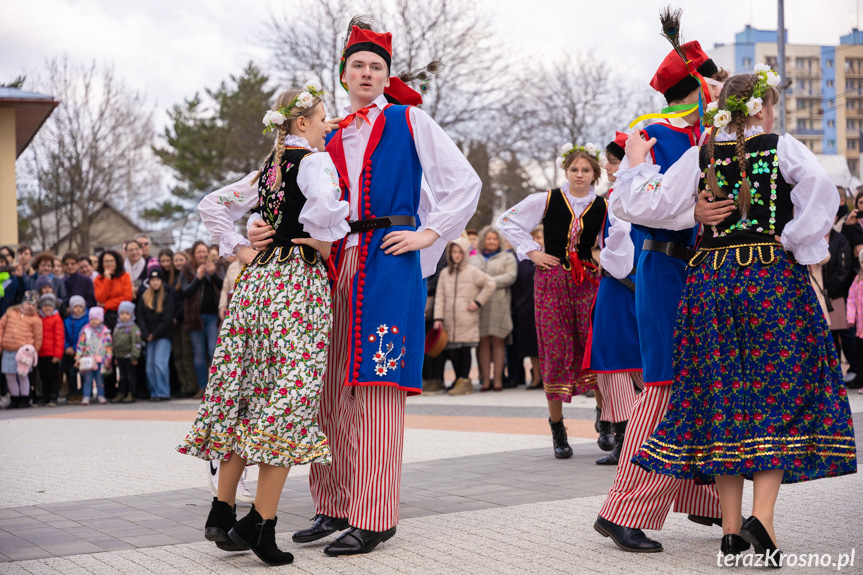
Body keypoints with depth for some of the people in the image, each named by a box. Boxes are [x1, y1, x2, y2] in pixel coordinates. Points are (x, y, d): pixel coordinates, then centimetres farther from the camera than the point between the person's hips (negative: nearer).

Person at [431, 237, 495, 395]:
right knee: (452, 352, 2)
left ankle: (464, 381, 2)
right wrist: (438, 318, -1)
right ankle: (460, 380, 14)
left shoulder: (472, 271, 0)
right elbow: (440, 297, 7)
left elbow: (490, 284, 1)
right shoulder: (445, 273, 11)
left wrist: (478, 302, -3)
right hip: (449, 321, 4)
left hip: (467, 320, -3)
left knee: (465, 350, -4)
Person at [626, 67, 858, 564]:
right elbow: (821, 188, -17)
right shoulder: (782, 148, 0)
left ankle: (731, 528, 9)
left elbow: (655, 205, 0)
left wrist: (638, 165, 15)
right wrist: (798, 244, -9)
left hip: (711, 279, 3)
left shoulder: (701, 156, 6)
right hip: (774, 276, -3)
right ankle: (762, 517, -13)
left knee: (722, 396, 7)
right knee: (781, 391, 1)